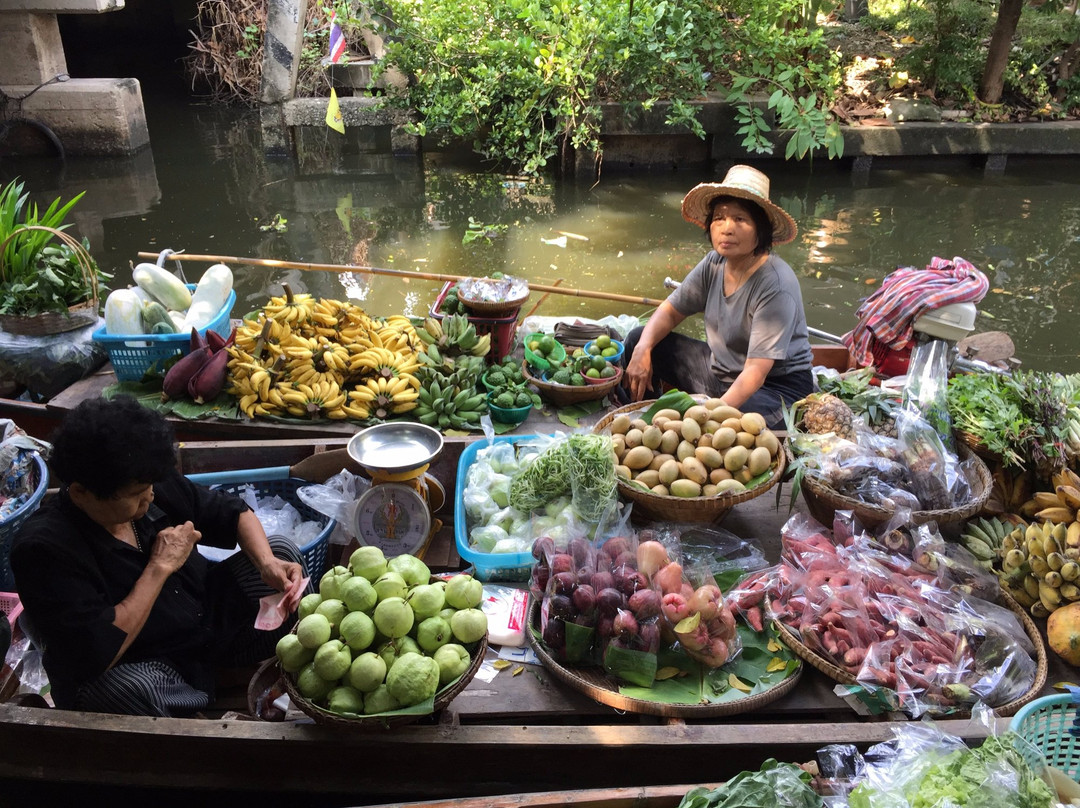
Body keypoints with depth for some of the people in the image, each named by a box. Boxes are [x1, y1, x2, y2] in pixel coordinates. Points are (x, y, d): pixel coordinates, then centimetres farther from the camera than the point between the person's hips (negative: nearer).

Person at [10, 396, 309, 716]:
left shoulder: (159, 487, -11)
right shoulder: (43, 548, -26)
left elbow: (234, 513, 1)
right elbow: (98, 654, -33)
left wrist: (268, 563, -19)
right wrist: (160, 567, -27)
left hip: (207, 616, 6)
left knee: (282, 550, -5)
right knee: (128, 688, -41)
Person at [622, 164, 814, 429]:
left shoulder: (775, 285, -26)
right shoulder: (714, 263, -5)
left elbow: (756, 373, -31)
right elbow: (670, 310, 4)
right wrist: (642, 350, -16)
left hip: (775, 386, -7)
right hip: (721, 370, 7)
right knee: (638, 339, 2)